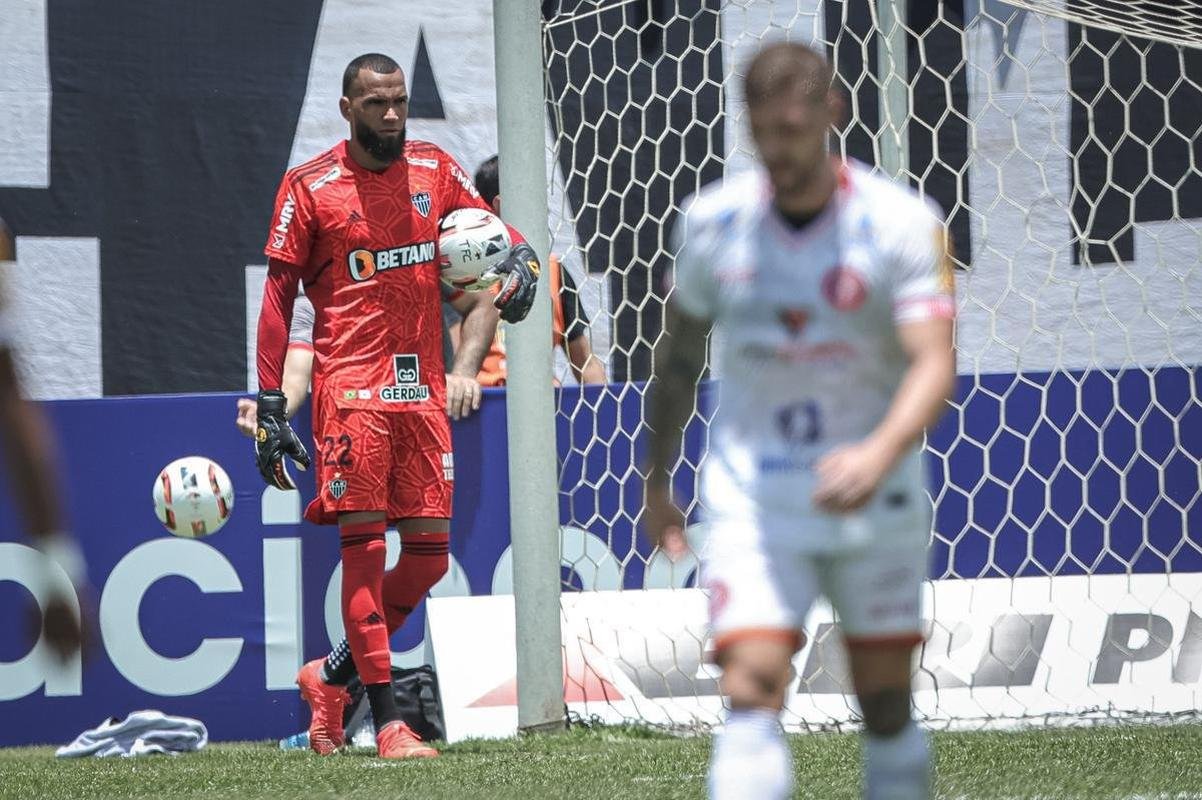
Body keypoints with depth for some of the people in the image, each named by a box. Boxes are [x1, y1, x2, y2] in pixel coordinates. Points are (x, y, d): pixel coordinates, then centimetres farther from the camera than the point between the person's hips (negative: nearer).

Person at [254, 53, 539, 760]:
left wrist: (520, 266, -2)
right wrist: (270, 408, -5)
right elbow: (277, 298, 0)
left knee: (429, 554, 3)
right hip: (352, 389, -5)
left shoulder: (435, 169, 11)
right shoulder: (309, 188, -1)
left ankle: (332, 676, 22)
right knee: (365, 548, -9)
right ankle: (387, 722, -8)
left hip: (423, 389, 5)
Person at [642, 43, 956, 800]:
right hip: (752, 500, 1)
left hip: (873, 498, 0)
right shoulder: (712, 221, -2)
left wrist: (880, 453, -41)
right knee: (752, 692, -17)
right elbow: (681, 351, 14)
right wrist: (656, 479, 21)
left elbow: (935, 364, -22)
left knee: (887, 706, 7)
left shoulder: (902, 222, -11)